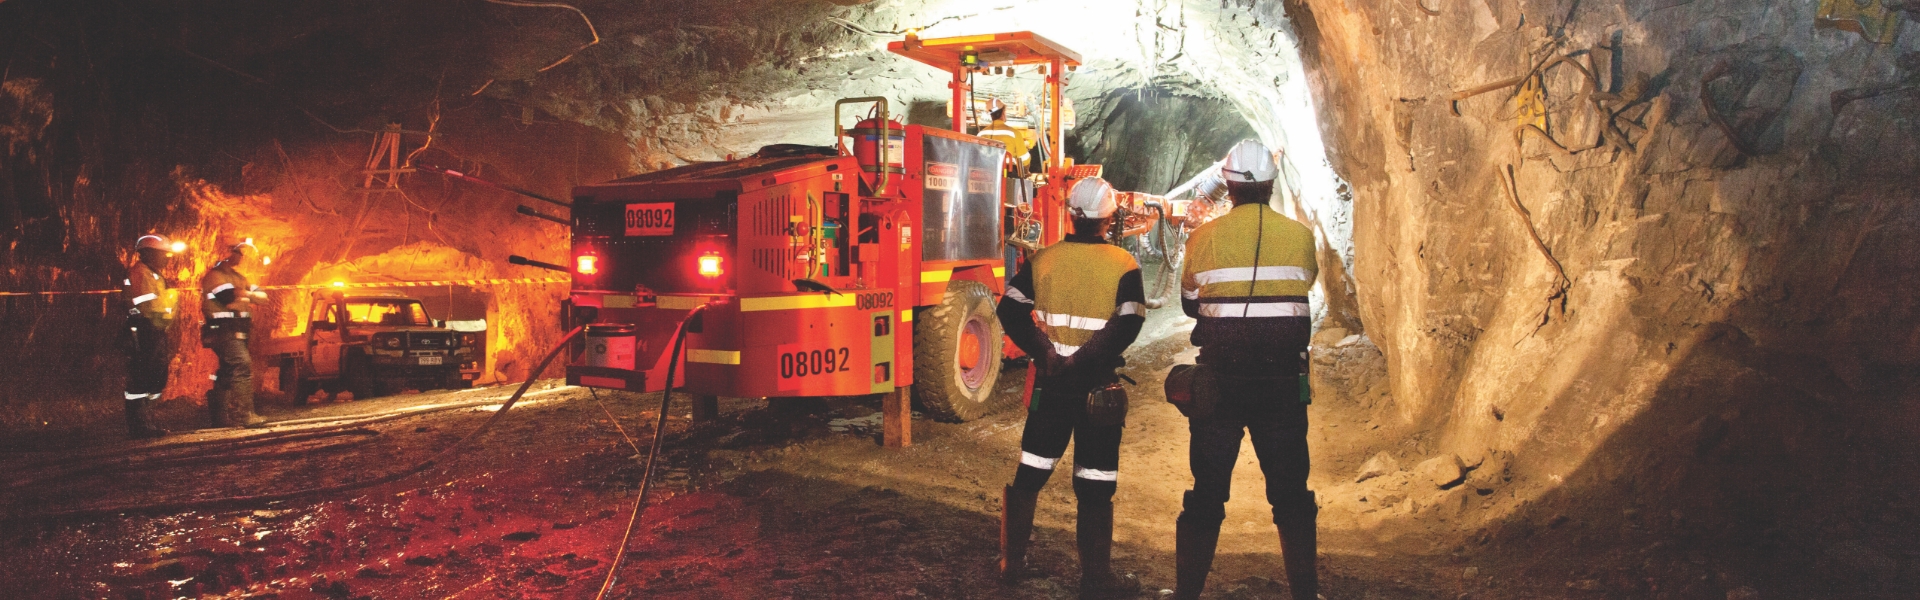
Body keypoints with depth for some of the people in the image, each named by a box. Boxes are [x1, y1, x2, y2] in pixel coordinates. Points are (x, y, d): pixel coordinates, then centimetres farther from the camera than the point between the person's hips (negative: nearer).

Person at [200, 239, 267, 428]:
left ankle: (221, 417, 22)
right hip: (224, 330, -10)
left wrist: (249, 293, -12)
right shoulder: (216, 274, -7)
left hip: (237, 332, 10)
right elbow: (231, 298, -22)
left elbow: (262, 295, 9)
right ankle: (245, 415, -24)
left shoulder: (239, 277, 22)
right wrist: (250, 296, -5)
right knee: (242, 366, -21)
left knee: (228, 372, 14)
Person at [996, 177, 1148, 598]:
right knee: (1095, 486, 5)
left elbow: (1010, 310, -4)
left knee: (1030, 473, 15)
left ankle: (1012, 562, 23)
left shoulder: (1043, 259, 2)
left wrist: (1043, 351, -8)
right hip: (1098, 387, -3)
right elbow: (1128, 324, -17)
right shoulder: (1123, 264, -6)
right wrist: (1091, 358, -12)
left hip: (1050, 385, 3)